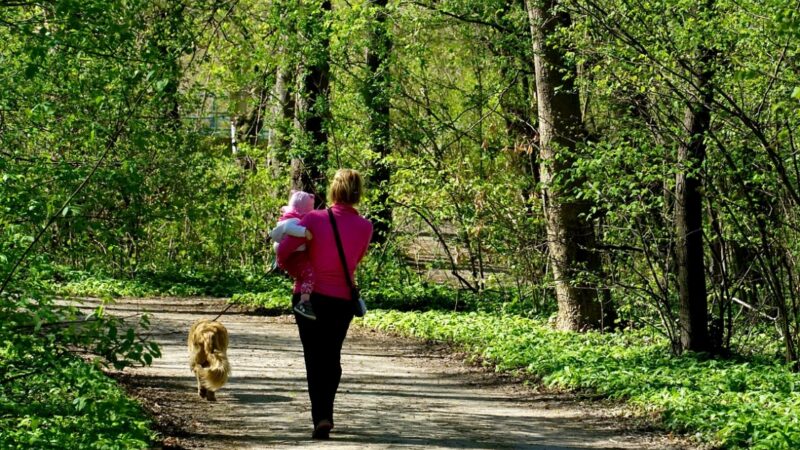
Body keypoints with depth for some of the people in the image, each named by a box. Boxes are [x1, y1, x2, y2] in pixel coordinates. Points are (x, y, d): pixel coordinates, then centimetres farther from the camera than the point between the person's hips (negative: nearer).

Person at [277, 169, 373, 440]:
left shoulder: (314, 219, -14)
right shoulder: (365, 227, -7)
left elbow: (283, 251, -12)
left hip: (309, 297, -1)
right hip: (342, 300, 2)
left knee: (314, 359, 6)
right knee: (332, 356, 19)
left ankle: (320, 416, -8)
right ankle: (325, 413, 21)